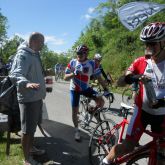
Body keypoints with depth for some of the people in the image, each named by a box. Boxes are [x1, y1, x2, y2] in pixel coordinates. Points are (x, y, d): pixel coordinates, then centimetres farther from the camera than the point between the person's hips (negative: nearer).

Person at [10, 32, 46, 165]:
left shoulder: (34, 54, 13)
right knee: (27, 129, 1)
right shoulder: (23, 55, -18)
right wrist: (26, 83, -51)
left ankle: (31, 147, 40)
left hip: (36, 96, 10)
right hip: (28, 98, -10)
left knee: (33, 125, 22)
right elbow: (15, 75, -32)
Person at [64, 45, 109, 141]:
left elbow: (99, 78, -10)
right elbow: (65, 77, -11)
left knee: (101, 101, -18)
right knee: (75, 111, 4)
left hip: (86, 88, 1)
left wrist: (106, 89, -17)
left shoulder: (92, 64, -12)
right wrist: (74, 73, -30)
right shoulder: (72, 63, -11)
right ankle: (77, 131, 24)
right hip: (74, 89, 0)